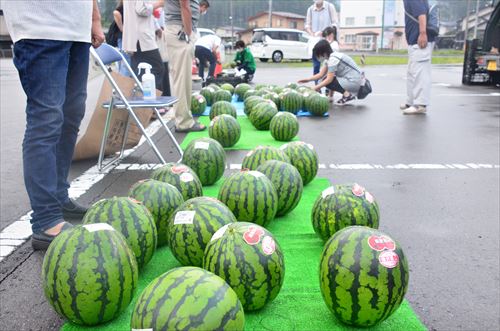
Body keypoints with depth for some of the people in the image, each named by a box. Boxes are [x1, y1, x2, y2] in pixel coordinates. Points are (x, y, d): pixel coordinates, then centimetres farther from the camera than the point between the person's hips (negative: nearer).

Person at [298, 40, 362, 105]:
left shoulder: (333, 59, -19)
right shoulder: (329, 57, 9)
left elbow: (329, 79, -19)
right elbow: (321, 74, 10)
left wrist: (316, 88, -12)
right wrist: (308, 79, 4)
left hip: (355, 81, -10)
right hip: (350, 78, 10)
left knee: (328, 82, -11)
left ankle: (347, 94, -8)